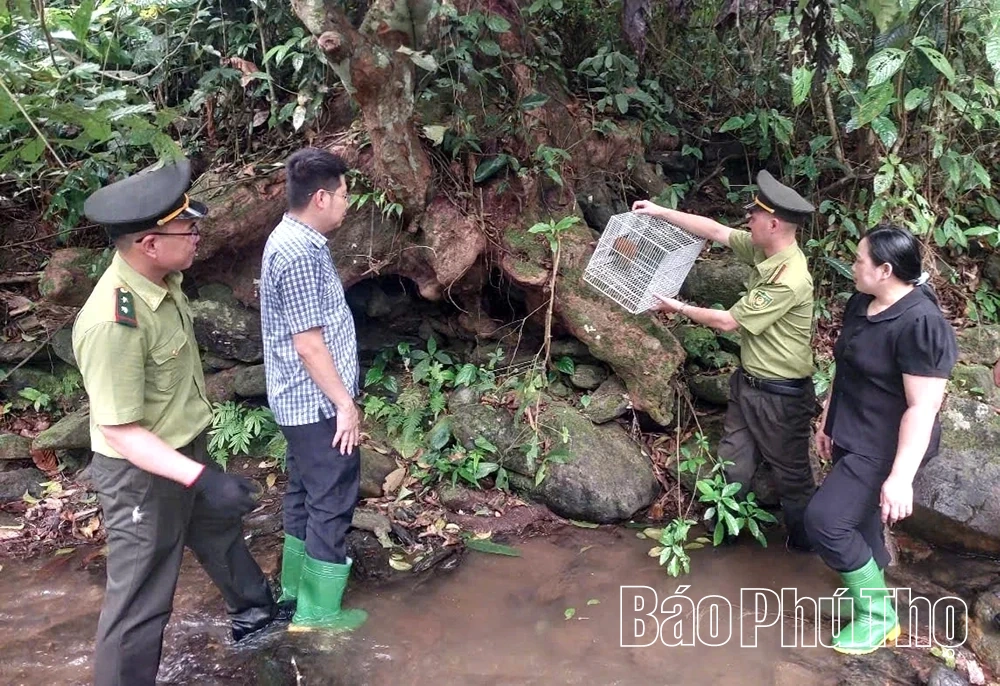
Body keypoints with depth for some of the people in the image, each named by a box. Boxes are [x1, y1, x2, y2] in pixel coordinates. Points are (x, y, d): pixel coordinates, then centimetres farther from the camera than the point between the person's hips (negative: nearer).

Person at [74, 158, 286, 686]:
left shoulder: (162, 279, -6)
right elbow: (118, 430, -30)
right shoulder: (114, 322, -34)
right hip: (142, 472, -10)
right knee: (141, 600, 5)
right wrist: (202, 477, -37)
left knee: (221, 531, 30)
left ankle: (253, 612, 55)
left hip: (184, 449, 10)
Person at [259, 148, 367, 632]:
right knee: (333, 501, 1)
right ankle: (317, 611, 14)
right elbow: (308, 343, -23)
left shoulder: (291, 239, 9)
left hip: (301, 400, 10)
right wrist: (345, 404, -17)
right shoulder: (300, 254, -23)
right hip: (317, 403, -10)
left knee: (305, 493, 20)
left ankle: (295, 587, 34)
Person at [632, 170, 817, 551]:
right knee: (731, 463, 17)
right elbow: (716, 231, 8)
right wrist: (661, 212, 7)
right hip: (748, 382, 8)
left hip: (780, 395, -8)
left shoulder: (789, 280, -29)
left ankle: (804, 545, 31)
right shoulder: (764, 250, -4)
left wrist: (678, 308, -8)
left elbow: (728, 321, -21)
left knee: (791, 476, 11)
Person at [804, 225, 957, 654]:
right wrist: (827, 420, 19)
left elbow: (923, 408, -26)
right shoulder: (861, 304, 2)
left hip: (883, 447, -9)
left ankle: (879, 616, 7)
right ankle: (872, 605, 37)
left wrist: (900, 477, -28)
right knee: (858, 520, 18)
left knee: (825, 519, -13)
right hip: (851, 436, 9)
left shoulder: (921, 325, -25)